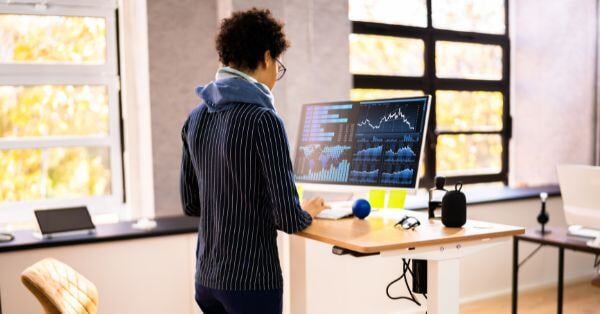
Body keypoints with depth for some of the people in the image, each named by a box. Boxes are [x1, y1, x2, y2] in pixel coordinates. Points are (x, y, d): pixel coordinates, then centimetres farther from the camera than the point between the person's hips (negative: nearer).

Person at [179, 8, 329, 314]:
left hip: (206, 277, 7)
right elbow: (288, 218, -17)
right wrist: (307, 212, 4)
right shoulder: (264, 120, -17)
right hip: (251, 280, -7)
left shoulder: (196, 118, 4)